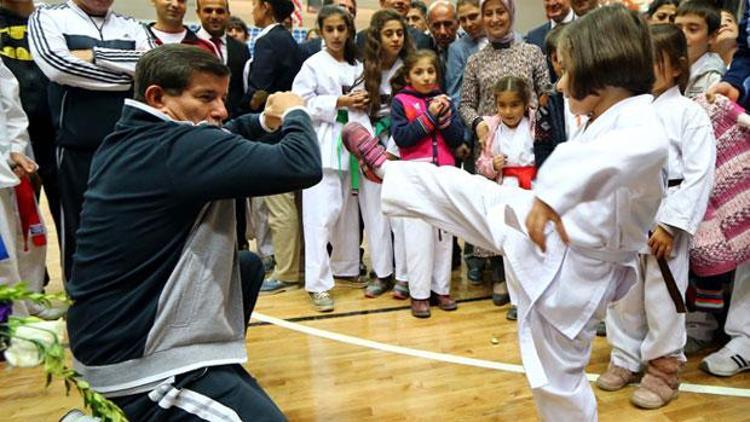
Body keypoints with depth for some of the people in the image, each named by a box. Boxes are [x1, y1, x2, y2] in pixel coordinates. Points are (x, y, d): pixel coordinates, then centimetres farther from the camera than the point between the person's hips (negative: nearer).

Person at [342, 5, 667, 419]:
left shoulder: (638, 118, -23)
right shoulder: (614, 118, 7)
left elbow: (648, 147, -49)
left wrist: (550, 194, -50)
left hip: (567, 267, -8)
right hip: (546, 226, 8)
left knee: (558, 379, 9)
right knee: (458, 188, 11)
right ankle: (386, 170, 35)